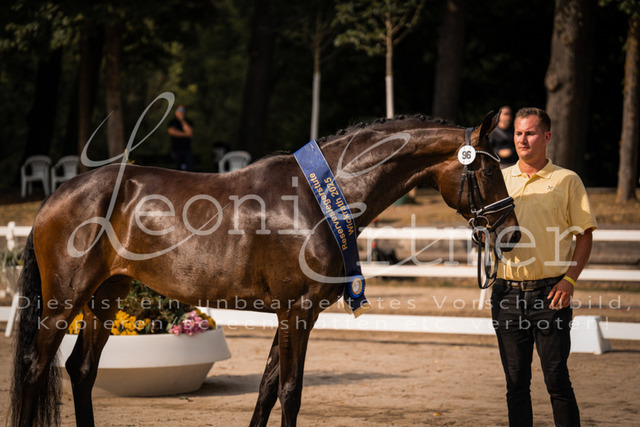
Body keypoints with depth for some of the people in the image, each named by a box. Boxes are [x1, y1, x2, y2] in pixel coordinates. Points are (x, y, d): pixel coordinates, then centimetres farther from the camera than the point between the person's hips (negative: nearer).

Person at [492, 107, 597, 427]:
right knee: (516, 381, 8)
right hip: (507, 292, 3)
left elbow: (585, 236, 1)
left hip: (550, 292, -3)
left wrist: (569, 280, -10)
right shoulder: (499, 179, 10)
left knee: (557, 379, -3)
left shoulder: (567, 181, 2)